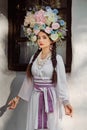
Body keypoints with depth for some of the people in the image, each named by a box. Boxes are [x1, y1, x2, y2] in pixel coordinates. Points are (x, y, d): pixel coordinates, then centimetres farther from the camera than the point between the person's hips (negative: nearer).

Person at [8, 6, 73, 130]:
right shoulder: (34, 57, 6)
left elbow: (61, 81, -11)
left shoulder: (57, 58, -6)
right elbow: (28, 80, 10)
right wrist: (18, 97, 12)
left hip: (51, 98, -4)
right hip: (35, 97, 4)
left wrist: (66, 102, -19)